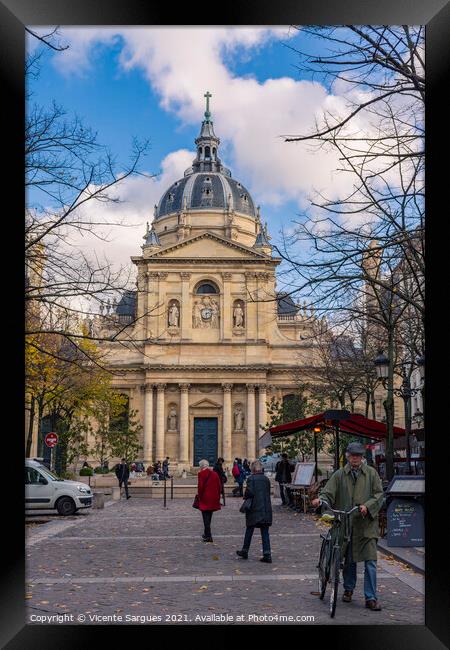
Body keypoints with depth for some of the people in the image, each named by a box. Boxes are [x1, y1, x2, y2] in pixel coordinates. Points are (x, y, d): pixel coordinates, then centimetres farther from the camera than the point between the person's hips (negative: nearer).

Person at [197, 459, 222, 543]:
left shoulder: (201, 474, -10)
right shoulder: (215, 473, 7)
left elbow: (200, 487, -14)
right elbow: (219, 486, 9)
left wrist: (199, 496, -2)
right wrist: (217, 496, 15)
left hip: (205, 499, -6)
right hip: (214, 499, 6)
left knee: (206, 517, 0)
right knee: (209, 517, 18)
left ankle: (208, 536, -2)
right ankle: (207, 534, 29)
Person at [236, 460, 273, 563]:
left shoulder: (251, 478, -10)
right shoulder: (266, 479, 6)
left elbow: (250, 492, -19)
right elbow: (268, 493, 9)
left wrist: (245, 497, -1)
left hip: (254, 509, -4)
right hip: (266, 509, 4)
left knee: (249, 531, 11)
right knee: (265, 533, 5)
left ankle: (245, 551, 23)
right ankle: (267, 555, 0)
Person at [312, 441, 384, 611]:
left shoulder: (371, 473, 5)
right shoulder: (339, 475, 5)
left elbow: (379, 494, 2)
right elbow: (328, 492, -2)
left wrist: (367, 506, -14)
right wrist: (320, 500, -24)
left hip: (366, 524, -1)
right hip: (345, 524, 1)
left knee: (370, 561, -6)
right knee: (349, 560, 13)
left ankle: (371, 598, 1)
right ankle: (348, 589, 33)